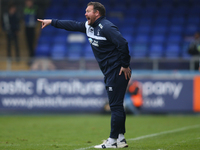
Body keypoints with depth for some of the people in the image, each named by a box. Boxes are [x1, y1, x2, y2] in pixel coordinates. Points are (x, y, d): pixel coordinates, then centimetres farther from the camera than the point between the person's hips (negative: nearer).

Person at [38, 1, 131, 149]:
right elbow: (73, 25, 23)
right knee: (116, 106, 11)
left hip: (118, 71, -10)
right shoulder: (89, 26, 14)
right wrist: (52, 22, 22)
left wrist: (125, 65, -21)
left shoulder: (106, 27, -17)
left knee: (116, 106, -8)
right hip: (109, 73, 10)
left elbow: (123, 44, -24)